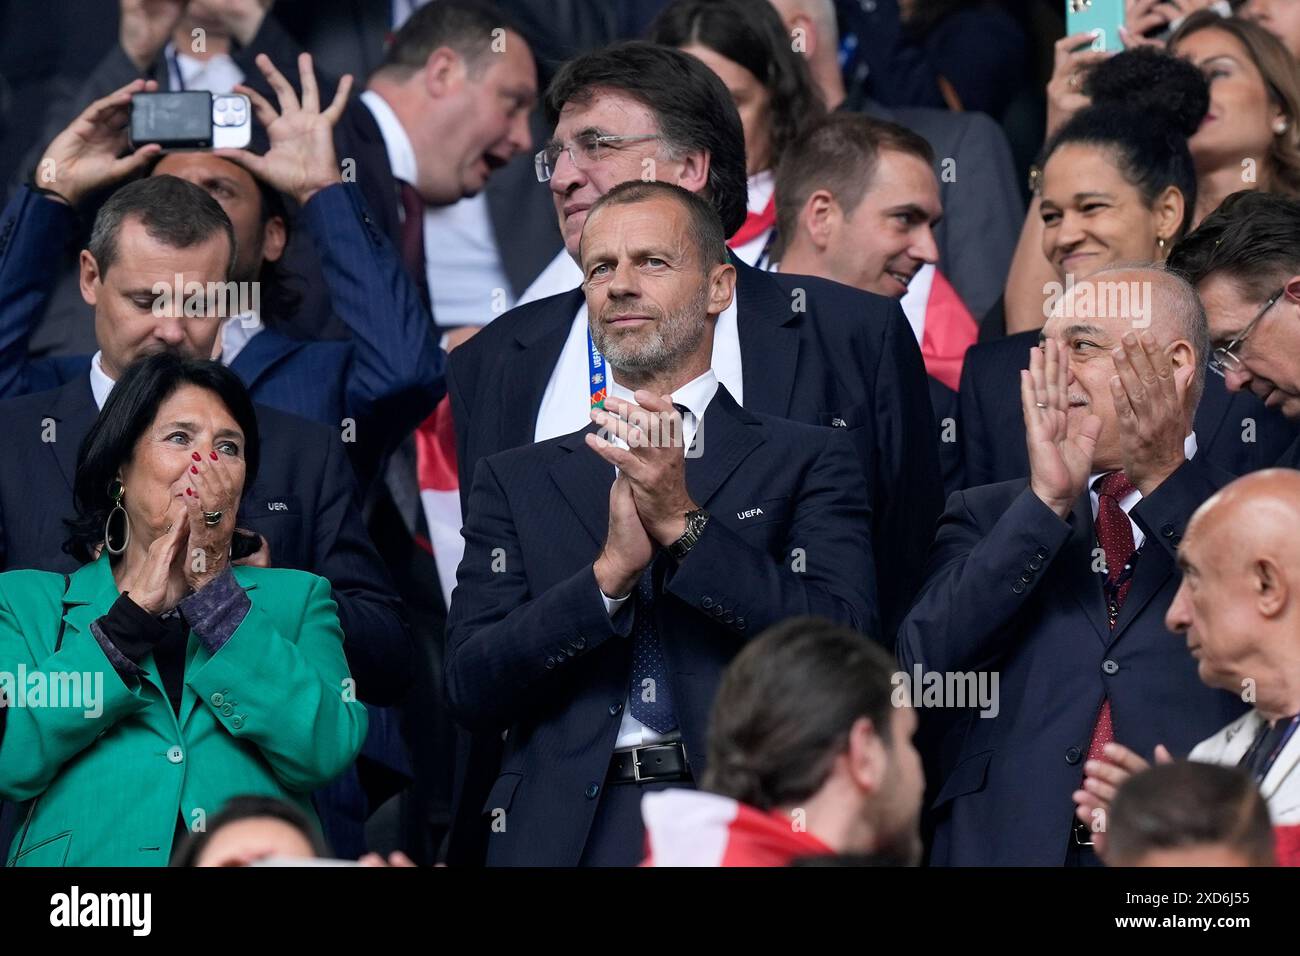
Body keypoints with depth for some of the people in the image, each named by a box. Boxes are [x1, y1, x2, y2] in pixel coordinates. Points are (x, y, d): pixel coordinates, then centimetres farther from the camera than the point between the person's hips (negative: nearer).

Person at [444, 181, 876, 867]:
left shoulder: (808, 463, 9)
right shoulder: (515, 482, 14)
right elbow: (471, 690, 4)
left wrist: (684, 523, -10)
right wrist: (610, 571, -9)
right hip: (567, 833, 1)